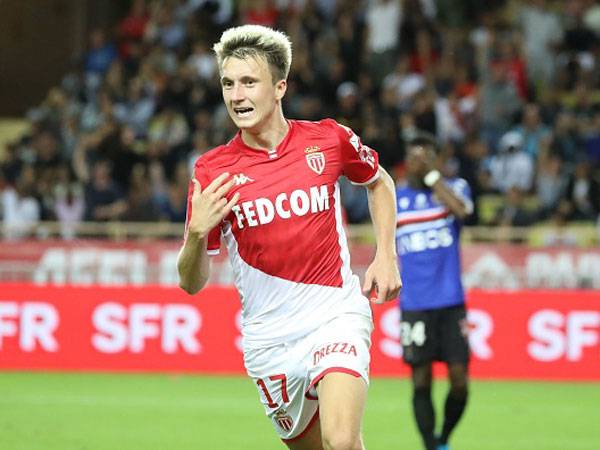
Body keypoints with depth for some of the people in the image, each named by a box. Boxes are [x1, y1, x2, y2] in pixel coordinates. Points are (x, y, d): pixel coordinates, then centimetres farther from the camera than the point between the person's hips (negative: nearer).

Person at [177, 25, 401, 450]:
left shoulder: (330, 139, -4)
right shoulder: (212, 170, -5)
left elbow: (379, 182, 19)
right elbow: (191, 283, -2)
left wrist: (386, 256, 7)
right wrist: (197, 233, -22)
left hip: (335, 314, -2)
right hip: (268, 339, 2)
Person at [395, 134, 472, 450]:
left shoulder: (453, 188, 4)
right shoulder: (393, 200, 9)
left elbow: (461, 210, -20)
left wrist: (432, 174, -15)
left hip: (451, 302, -1)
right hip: (414, 304, 1)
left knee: (459, 380, -3)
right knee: (421, 382, -3)